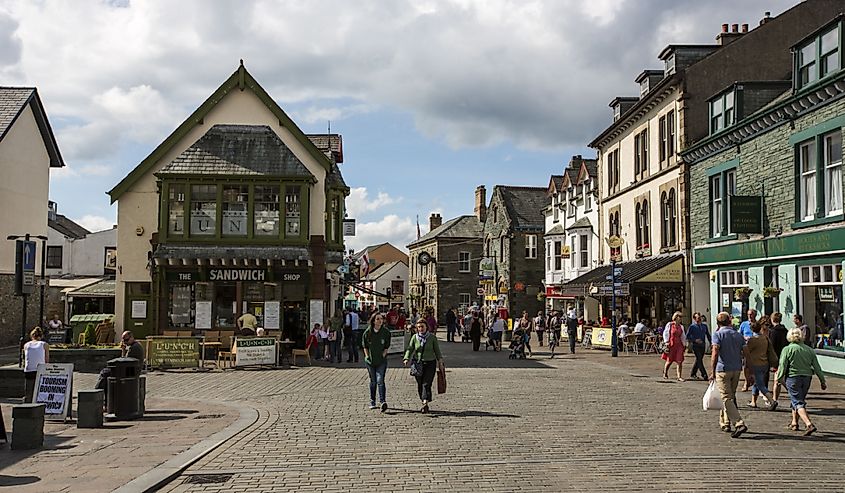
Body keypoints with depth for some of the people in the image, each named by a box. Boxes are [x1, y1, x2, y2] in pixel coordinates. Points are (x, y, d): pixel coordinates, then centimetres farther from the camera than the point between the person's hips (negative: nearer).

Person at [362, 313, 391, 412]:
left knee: (380, 381, -14)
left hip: (381, 360, -2)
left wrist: (383, 354, -7)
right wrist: (367, 356, -1)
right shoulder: (368, 332, -3)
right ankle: (372, 402, 23)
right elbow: (365, 345, 8)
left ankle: (382, 401, -19)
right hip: (370, 360, 2)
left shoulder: (386, 332, -4)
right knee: (373, 381, 11)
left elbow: (387, 346, 4)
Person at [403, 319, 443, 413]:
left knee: (426, 384, -13)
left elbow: (437, 350, 8)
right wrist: (406, 359, -13)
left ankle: (425, 403, -20)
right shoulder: (414, 338, 5)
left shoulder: (432, 337, 2)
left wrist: (440, 361, 2)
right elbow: (409, 349, 2)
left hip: (430, 363, -2)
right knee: (420, 385, 5)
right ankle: (423, 402, 17)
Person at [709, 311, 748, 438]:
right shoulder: (738, 335, 10)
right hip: (737, 369, 6)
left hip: (723, 369, -6)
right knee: (731, 397, 18)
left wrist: (712, 372, -16)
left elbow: (715, 353, -16)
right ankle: (725, 423, 26)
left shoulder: (718, 334, -6)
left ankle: (739, 424, -20)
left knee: (727, 398, -7)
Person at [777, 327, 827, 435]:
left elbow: (782, 366, -9)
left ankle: (809, 424, -23)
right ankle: (794, 423, 33)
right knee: (799, 399, 22)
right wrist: (822, 381, 12)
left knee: (798, 402, -6)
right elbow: (817, 367, 7)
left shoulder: (787, 349, -7)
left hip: (793, 378, -5)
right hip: (807, 378, 5)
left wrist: (779, 378, 1)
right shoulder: (809, 350, 6)